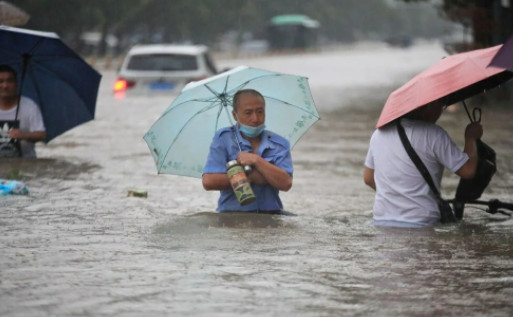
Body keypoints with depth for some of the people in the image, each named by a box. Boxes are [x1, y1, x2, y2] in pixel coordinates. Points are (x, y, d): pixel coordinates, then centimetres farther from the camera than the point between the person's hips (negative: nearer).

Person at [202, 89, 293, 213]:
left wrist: (256, 160, -11)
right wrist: (251, 177, -8)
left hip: (270, 214, 3)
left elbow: (286, 184, -6)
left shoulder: (280, 144, 9)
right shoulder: (223, 138, 4)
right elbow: (208, 182, -9)